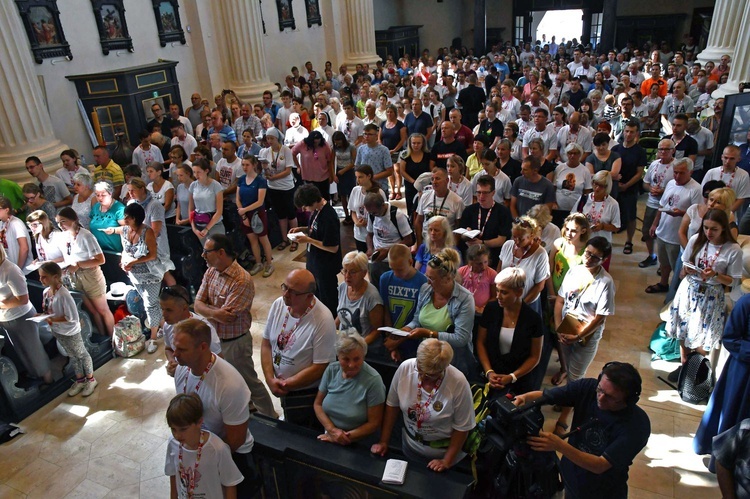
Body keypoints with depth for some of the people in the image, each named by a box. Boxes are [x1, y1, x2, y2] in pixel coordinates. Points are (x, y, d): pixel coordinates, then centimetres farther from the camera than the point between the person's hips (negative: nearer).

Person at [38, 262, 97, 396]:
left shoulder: (63, 294, -30)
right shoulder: (46, 292, -5)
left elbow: (72, 317, -28)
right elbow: (47, 311, 10)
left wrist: (51, 319, -28)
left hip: (71, 332, -8)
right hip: (57, 332, 8)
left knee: (82, 355, 14)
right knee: (72, 356, 24)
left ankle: (91, 380, 33)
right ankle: (80, 380, 42)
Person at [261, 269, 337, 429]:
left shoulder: (322, 320, -28)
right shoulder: (278, 305, -9)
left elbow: (319, 368, -24)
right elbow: (266, 344, 0)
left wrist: (286, 385, -17)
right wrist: (270, 379, -11)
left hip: (307, 395, -6)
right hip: (281, 390, 6)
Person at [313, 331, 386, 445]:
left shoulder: (373, 380, -15)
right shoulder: (331, 370, -2)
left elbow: (374, 423, -9)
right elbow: (317, 404, 5)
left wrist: (347, 437, -13)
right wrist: (332, 430, -8)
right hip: (328, 438, 4)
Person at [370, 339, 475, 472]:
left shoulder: (458, 383, -27)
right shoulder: (405, 368, -20)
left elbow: (462, 427, -15)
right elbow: (392, 406, -7)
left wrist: (447, 461, -11)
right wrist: (384, 442, -4)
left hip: (442, 452, -3)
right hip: (409, 446, 3)